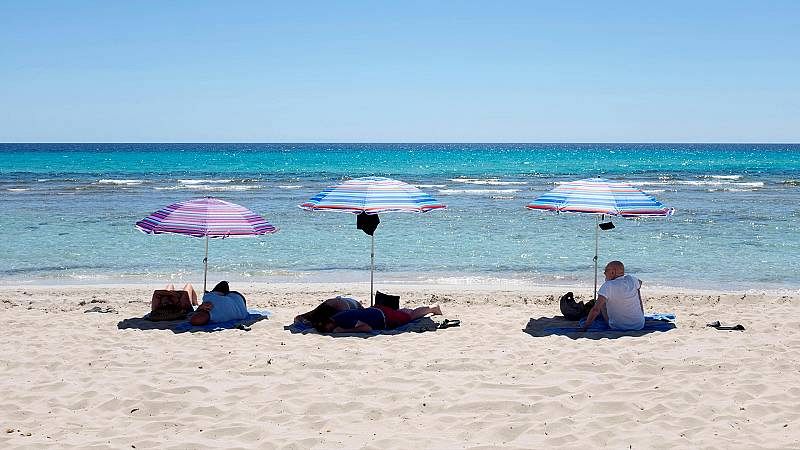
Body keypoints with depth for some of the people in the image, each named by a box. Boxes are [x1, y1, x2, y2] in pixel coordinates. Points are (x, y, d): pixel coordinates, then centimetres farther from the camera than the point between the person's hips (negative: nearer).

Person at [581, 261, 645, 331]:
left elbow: (596, 310, -25)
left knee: (602, 302, 15)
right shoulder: (632, 280, -9)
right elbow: (639, 282, 19)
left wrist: (585, 326, -17)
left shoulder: (607, 286, -22)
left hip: (618, 327, -4)